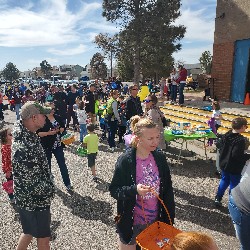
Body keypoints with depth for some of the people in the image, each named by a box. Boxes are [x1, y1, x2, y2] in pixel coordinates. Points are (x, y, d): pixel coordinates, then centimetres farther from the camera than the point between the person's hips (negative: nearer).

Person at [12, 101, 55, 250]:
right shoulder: (23, 147, -34)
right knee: (43, 238, 15)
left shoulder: (27, 134, -4)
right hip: (35, 201, -8)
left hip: (33, 198, 8)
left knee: (30, 231, 28)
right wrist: (49, 191, -12)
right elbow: (30, 182, -29)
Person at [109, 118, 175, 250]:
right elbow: (113, 190, -13)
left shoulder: (160, 158, -6)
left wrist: (169, 218, 2)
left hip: (155, 220, 4)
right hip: (131, 222, -3)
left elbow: (167, 189, 1)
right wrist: (134, 190, -30)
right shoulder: (125, 161, -19)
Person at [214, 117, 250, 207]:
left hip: (224, 164, 7)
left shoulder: (226, 135, -3)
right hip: (235, 168, -7)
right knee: (234, 184, 10)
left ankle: (218, 199, 27)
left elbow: (221, 148, 8)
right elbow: (237, 156, -28)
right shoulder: (240, 140, -25)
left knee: (224, 180, 22)